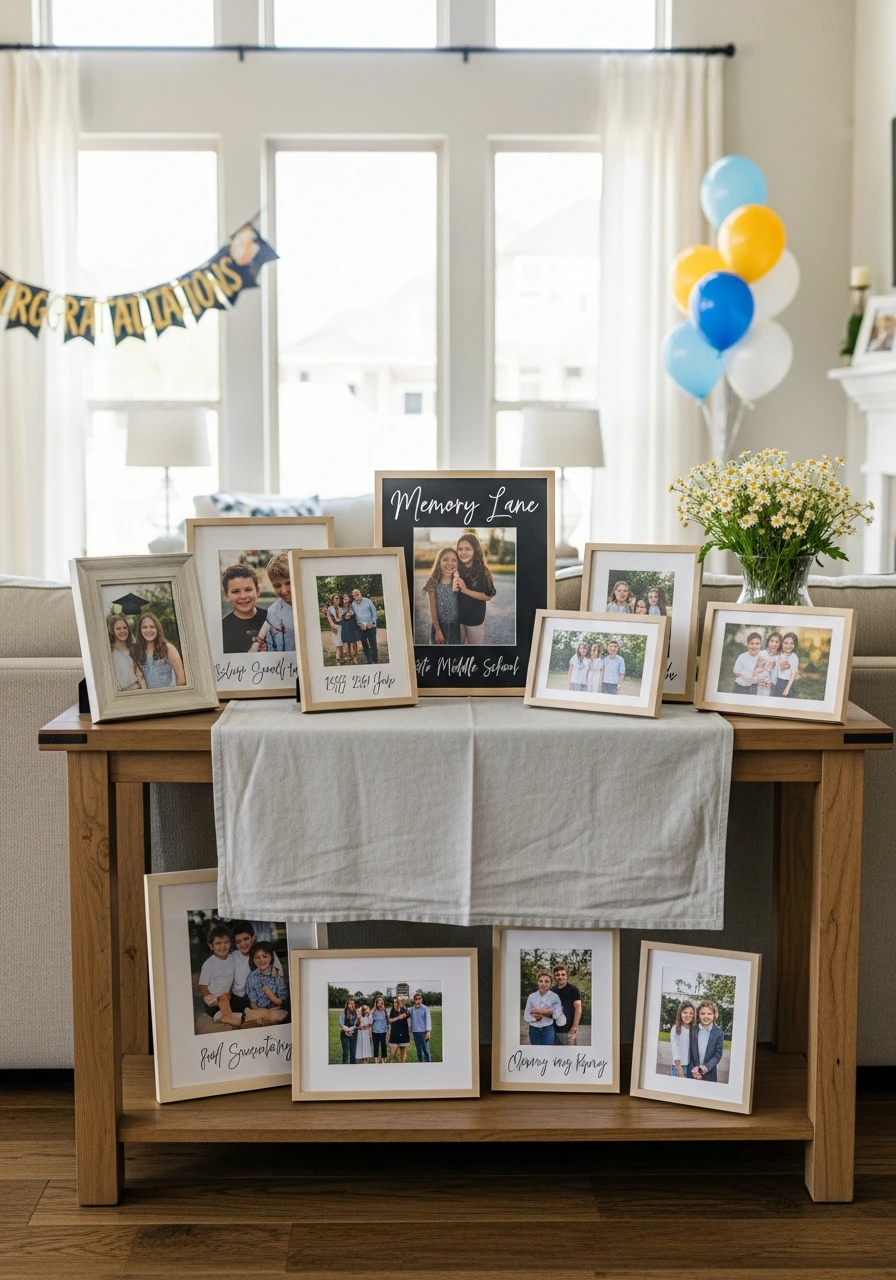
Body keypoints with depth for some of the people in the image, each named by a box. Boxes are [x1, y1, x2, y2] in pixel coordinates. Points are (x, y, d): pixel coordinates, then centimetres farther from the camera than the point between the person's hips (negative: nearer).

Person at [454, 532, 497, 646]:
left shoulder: (482, 571, -15)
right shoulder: (456, 569, -5)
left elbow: (488, 596, -17)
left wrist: (465, 590, -23)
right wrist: (453, 589, -18)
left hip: (475, 617, -3)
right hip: (457, 616, 3)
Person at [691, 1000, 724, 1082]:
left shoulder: (718, 1032, -4)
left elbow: (718, 1054, -4)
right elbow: (689, 1052, -1)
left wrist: (707, 1067, -16)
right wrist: (693, 1068, -12)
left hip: (709, 1074, -1)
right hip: (693, 1073, 1)